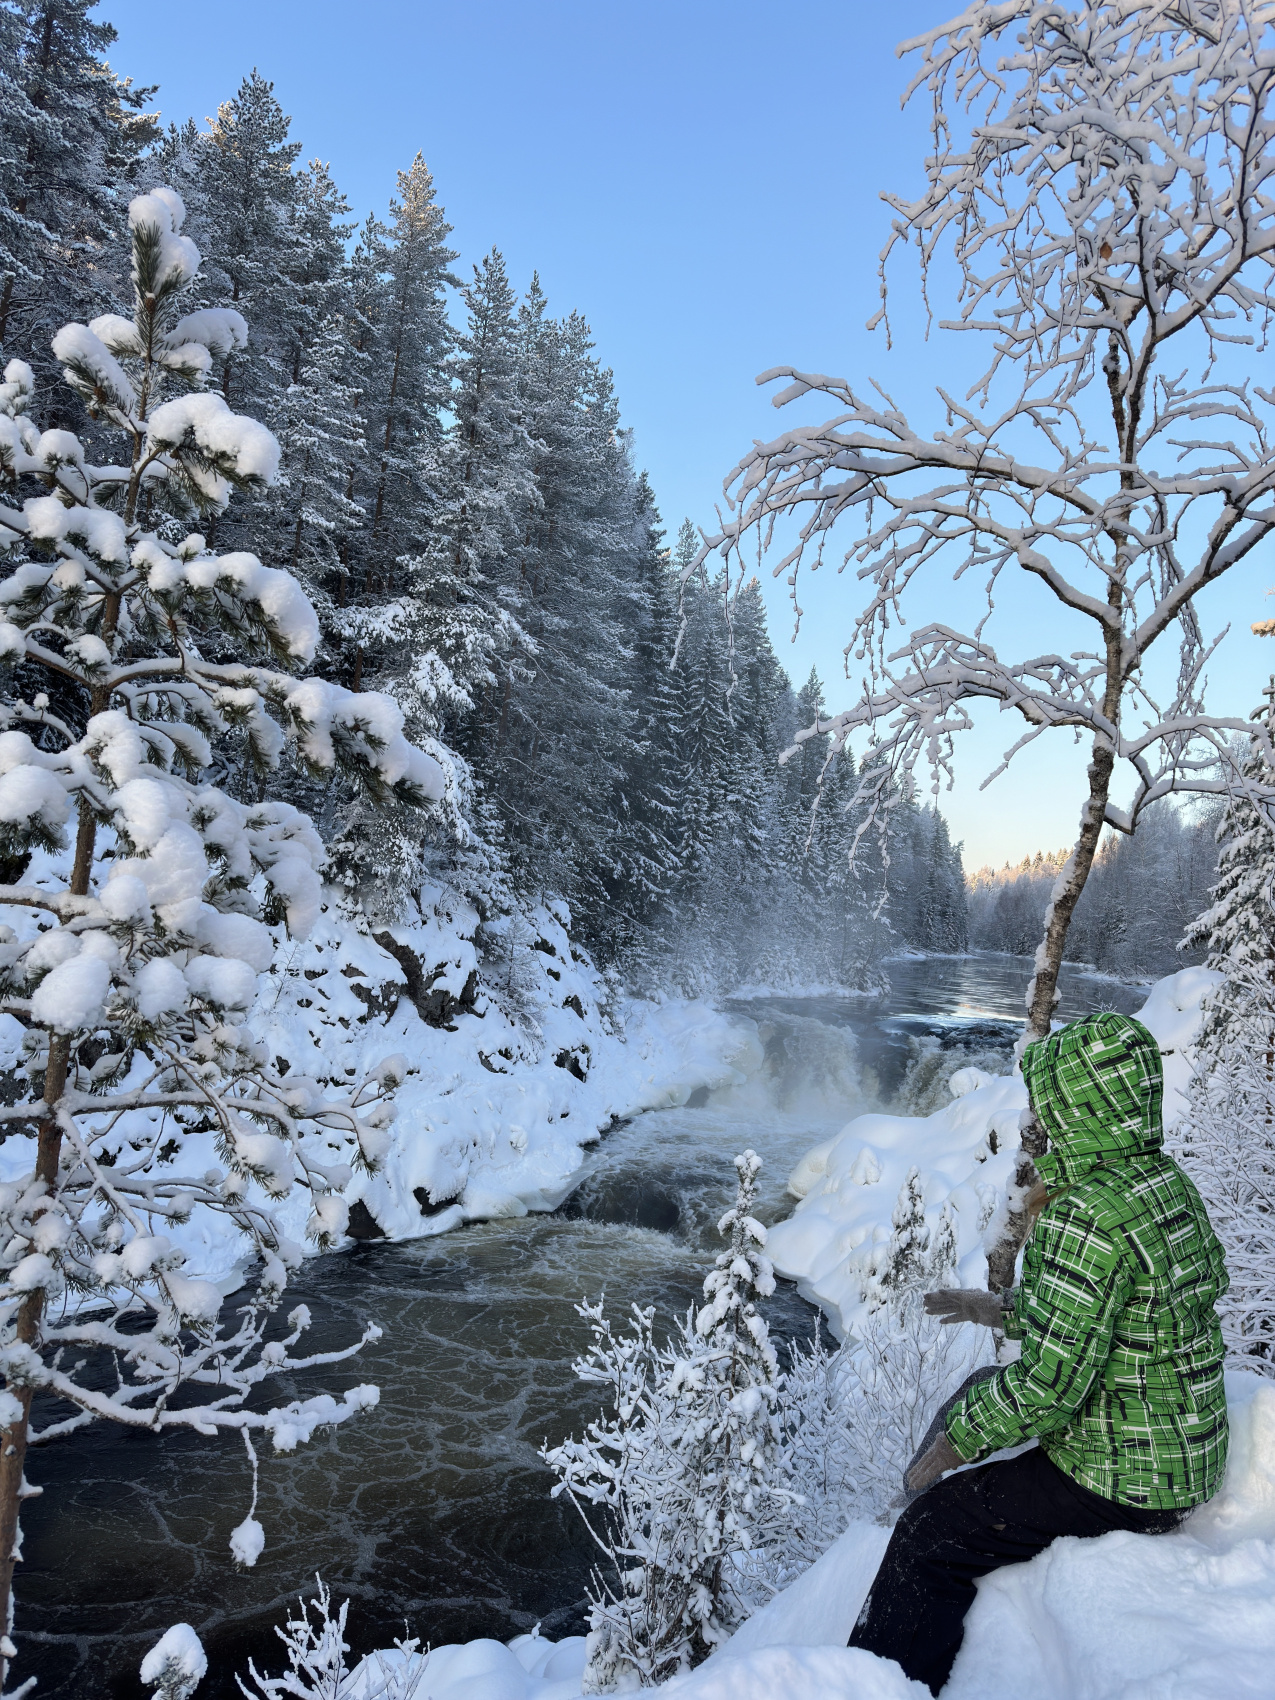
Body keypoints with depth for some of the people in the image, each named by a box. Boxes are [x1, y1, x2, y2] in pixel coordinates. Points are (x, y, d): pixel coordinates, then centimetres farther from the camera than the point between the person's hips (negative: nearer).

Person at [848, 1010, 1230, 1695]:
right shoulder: (1170, 1182, 2)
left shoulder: (1088, 1215, -29)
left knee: (928, 1536, -8)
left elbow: (1051, 1381, -29)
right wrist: (1005, 1309, 15)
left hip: (1120, 1479, -10)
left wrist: (953, 1443, -15)